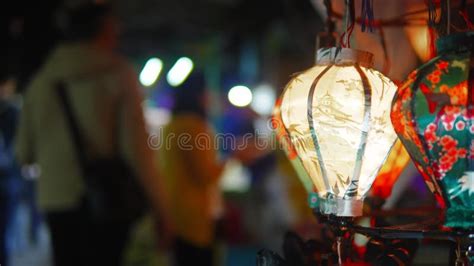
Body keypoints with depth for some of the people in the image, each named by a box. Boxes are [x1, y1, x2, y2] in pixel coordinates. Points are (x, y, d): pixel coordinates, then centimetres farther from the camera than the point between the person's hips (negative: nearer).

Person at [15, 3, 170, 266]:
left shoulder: (41, 80, 8)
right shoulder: (117, 74, -4)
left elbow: (24, 153, 10)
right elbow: (136, 147, -12)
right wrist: (159, 207, -6)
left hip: (56, 202, 4)